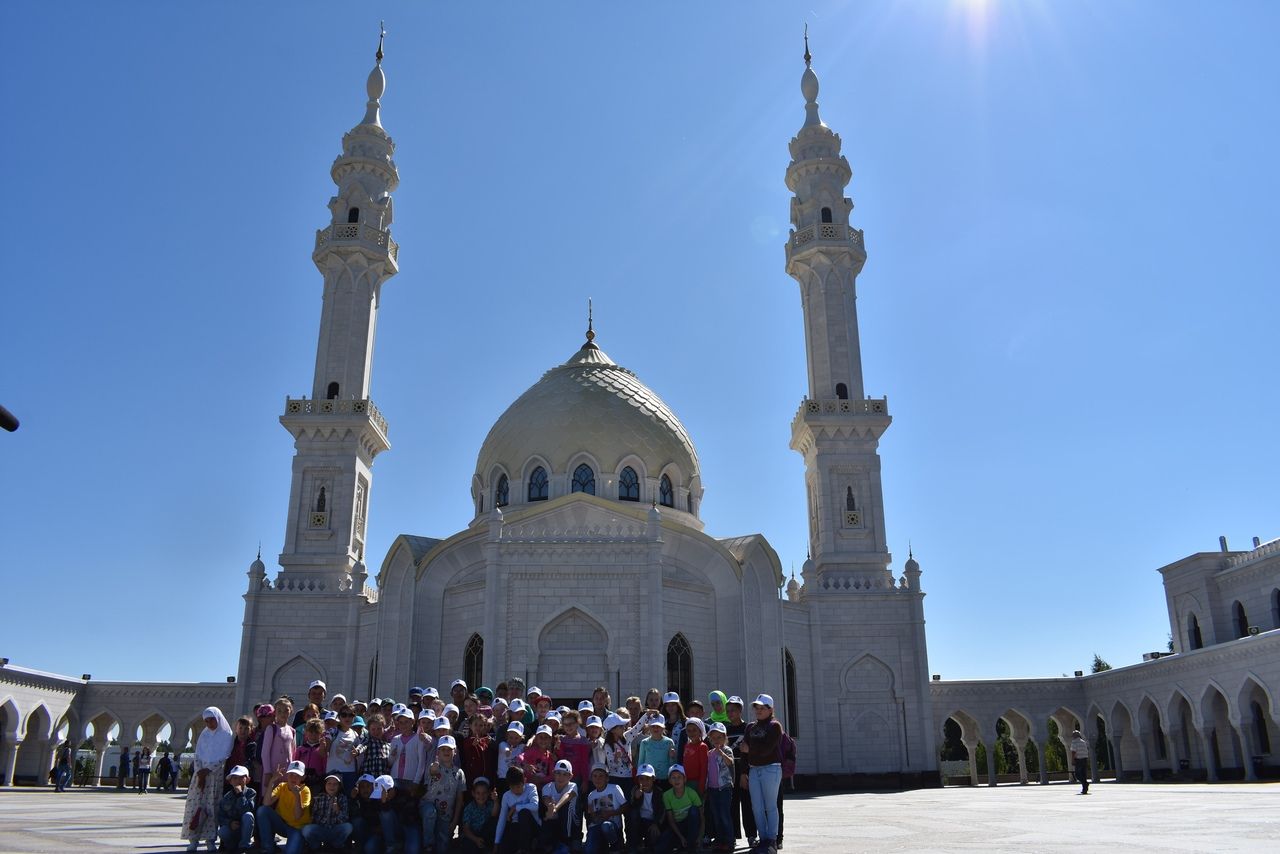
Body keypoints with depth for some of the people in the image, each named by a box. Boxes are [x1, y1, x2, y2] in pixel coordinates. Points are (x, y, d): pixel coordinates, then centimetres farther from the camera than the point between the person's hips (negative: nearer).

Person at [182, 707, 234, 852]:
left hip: (216, 775, -3)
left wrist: (208, 770, -12)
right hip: (200, 774, 3)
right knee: (196, 804, -6)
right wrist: (199, 773, -5)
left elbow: (224, 757, -5)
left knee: (212, 806, -5)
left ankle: (210, 839, -2)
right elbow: (197, 755, 9)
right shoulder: (203, 735, 13)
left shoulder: (226, 735, 1)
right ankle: (193, 839, -4)